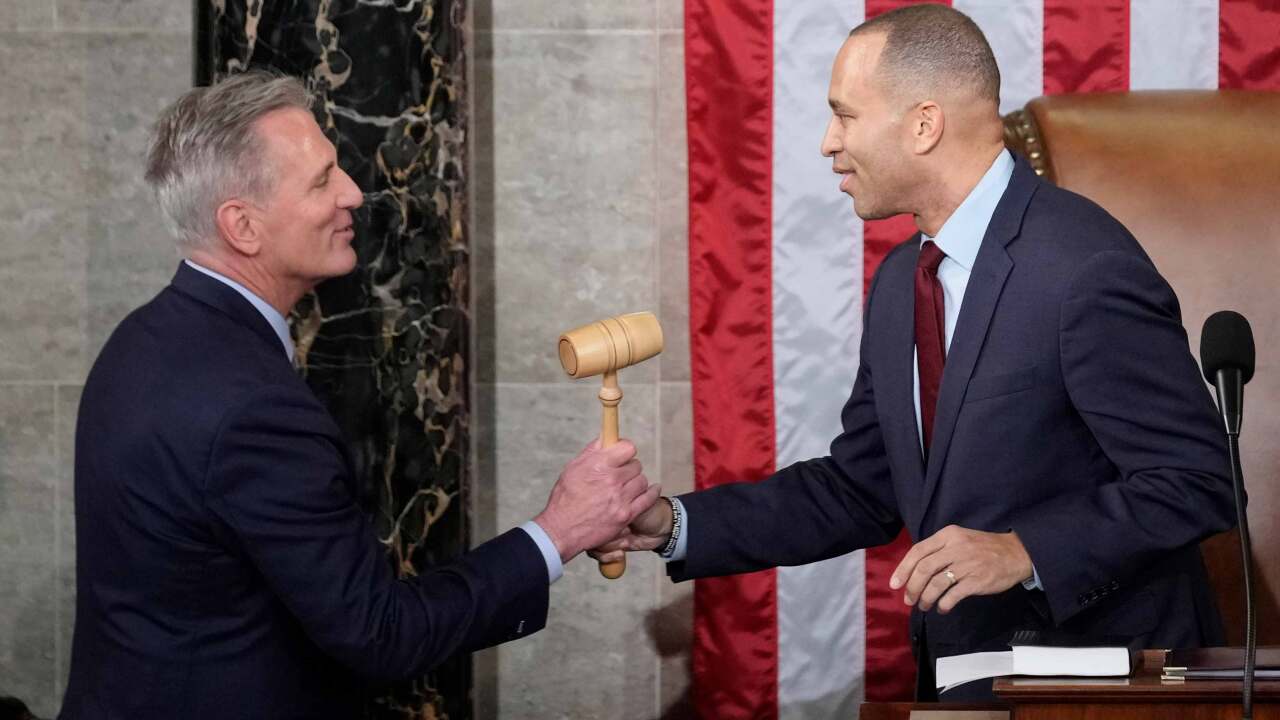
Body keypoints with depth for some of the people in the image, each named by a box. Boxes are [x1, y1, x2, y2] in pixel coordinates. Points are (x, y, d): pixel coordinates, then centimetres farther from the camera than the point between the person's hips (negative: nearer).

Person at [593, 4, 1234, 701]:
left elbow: (1195, 482, -18)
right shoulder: (899, 280, 9)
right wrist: (677, 525, 4)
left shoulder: (1086, 269, -18)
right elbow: (859, 488, 13)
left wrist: (1024, 552, -25)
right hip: (962, 676, 7)